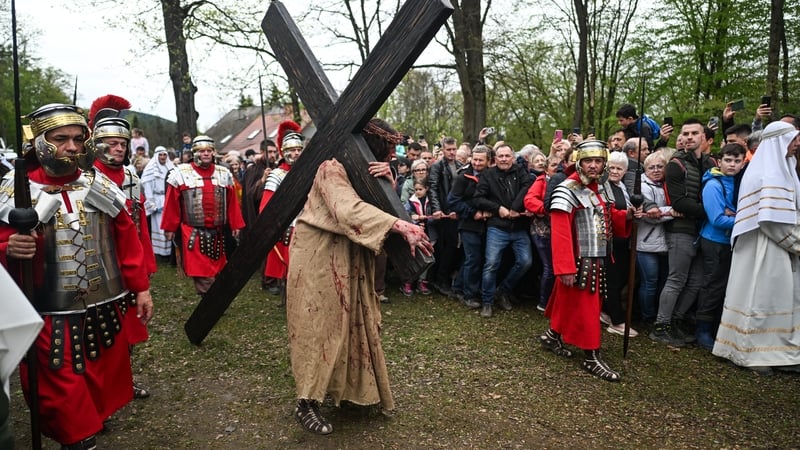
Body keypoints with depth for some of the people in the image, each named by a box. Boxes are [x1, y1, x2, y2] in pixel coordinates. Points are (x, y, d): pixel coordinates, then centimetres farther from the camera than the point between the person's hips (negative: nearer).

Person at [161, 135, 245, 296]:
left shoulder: (224, 174, 7)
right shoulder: (181, 173, -4)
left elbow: (232, 202, 9)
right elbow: (172, 204, -2)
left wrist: (235, 225, 8)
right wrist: (169, 228, -1)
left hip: (217, 233, 4)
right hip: (193, 233, -4)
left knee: (216, 271, 13)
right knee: (201, 273, -6)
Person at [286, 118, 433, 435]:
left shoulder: (365, 171, 10)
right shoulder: (332, 168, -18)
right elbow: (349, 210, -35)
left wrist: (387, 180, -21)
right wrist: (401, 226, -42)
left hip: (348, 259, 9)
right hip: (319, 257, -9)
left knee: (350, 322, 12)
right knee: (319, 326, -4)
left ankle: (349, 387, 26)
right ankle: (306, 404, 7)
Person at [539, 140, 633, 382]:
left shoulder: (602, 188, 10)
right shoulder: (567, 190, -17)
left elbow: (610, 219, 20)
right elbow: (560, 233, -23)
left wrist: (625, 216, -3)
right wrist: (565, 268, -27)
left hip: (597, 260, 8)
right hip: (578, 262, -8)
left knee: (568, 302, 20)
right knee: (584, 308, 0)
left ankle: (552, 335, 37)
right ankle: (592, 357, 10)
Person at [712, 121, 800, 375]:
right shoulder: (769, 174, -14)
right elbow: (774, 220, -21)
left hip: (778, 247, 9)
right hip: (764, 248, -9)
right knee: (762, 297, -2)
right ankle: (750, 352, 9)